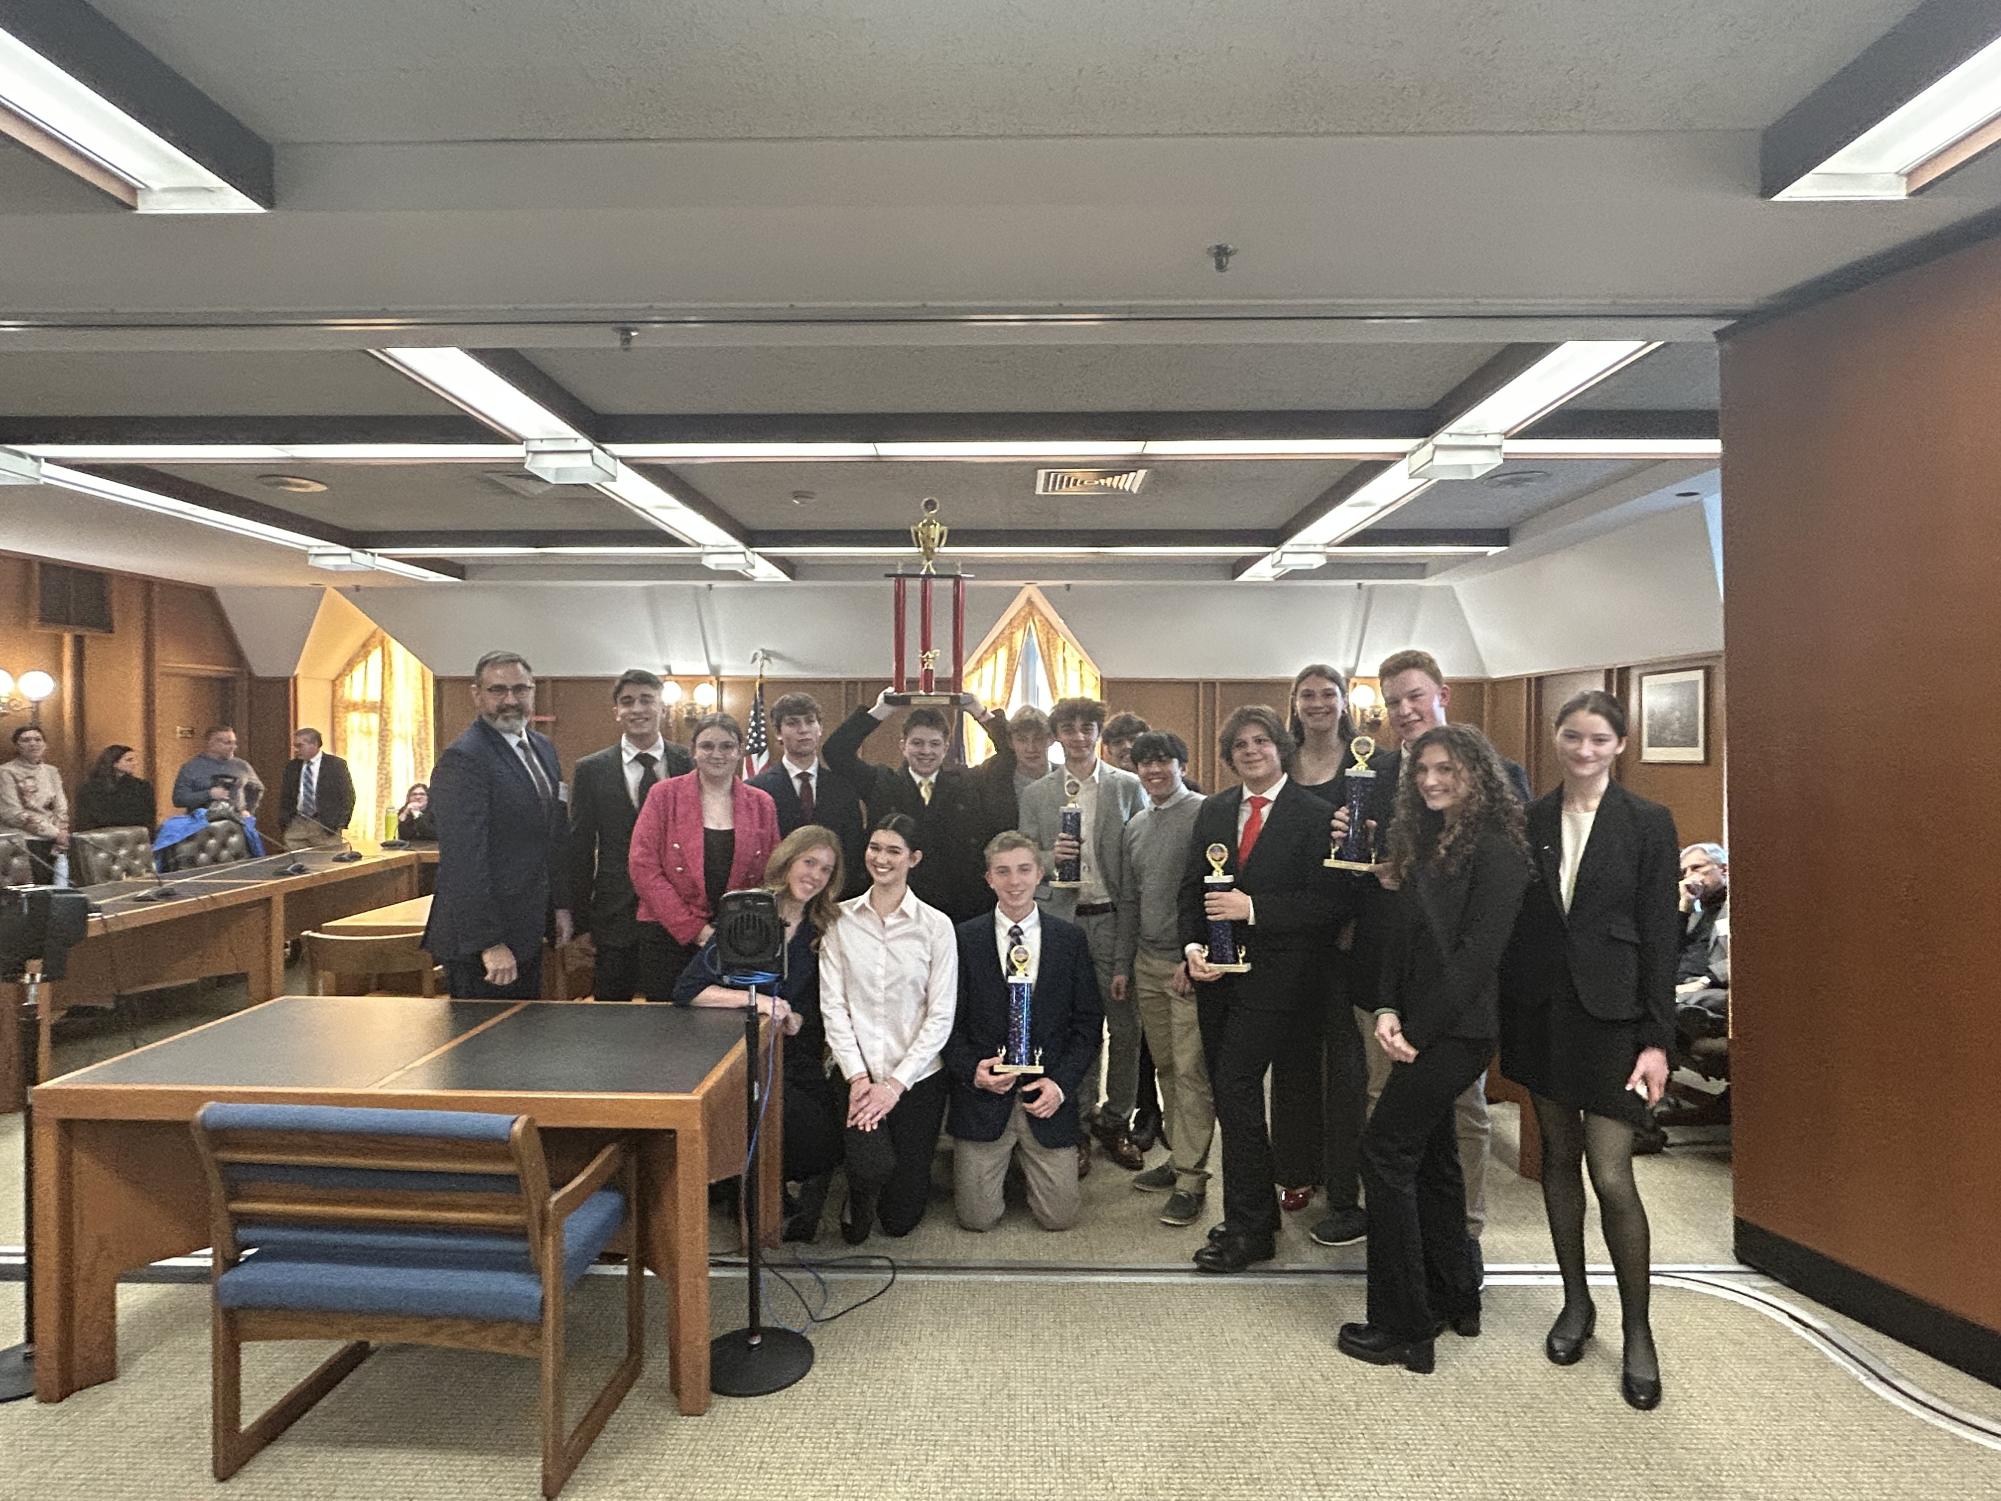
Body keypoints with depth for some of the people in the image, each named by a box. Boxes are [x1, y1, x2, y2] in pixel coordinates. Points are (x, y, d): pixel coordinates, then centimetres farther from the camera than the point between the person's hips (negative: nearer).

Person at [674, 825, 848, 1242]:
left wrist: (796, 1019, -4)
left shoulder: (825, 930, 6)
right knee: (816, 1136, -22)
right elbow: (687, 990, -11)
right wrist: (756, 999, -20)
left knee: (833, 1132, -18)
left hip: (799, 1058, 4)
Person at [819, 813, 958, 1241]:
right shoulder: (841, 919, 0)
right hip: (855, 1073, 0)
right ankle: (858, 1201, 12)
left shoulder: (936, 926, -4)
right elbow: (832, 1005, -2)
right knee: (872, 1166, -26)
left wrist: (896, 1084, -12)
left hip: (916, 1077, 0)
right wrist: (857, 1077, -12)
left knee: (901, 1215, 3)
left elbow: (941, 1015, -5)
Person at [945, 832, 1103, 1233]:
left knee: (1059, 1217, -1)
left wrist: (1061, 1084, -9)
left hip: (1047, 1095, 1)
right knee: (978, 1218, -2)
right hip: (983, 1095, -1)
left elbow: (1088, 1022, 2)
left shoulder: (1071, 939, 2)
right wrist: (972, 1070, -15)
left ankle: (1026, 1161, 29)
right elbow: (949, 1019, 1)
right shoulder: (965, 939, -1)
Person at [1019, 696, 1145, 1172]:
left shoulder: (1128, 786, 3)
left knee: (1124, 1025, 4)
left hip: (1114, 917, -1)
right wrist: (1051, 857, -13)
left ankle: (1116, 1120, 21)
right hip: (1061, 919, 1)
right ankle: (1078, 1123, 21)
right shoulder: (1036, 794, 8)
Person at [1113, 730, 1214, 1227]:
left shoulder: (1204, 814, -6)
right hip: (1147, 964, 6)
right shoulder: (1134, 825, 15)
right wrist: (1122, 962, 16)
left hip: (1189, 964, -6)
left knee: (1191, 1070, -5)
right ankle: (1178, 1156, 22)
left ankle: (1191, 1178, 1)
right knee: (1165, 1065, 11)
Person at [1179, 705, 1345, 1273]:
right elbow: (1191, 887, 11)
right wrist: (1193, 946, -4)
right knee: (1228, 1091, 11)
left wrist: (1253, 908, -19)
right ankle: (1257, 1211, 29)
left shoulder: (1314, 816, -6)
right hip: (1217, 972, 6)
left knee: (1235, 1084, -11)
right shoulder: (1212, 811, 11)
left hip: (1274, 973, -6)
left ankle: (1247, 1228, 4)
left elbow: (1326, 903, -11)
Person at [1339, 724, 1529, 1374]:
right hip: (1423, 1028, 9)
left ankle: (1404, 1328, 4)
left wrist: (1417, 1029, -16)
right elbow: (1402, 934, 9)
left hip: (1458, 1028, -9)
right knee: (1432, 1155, 17)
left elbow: (1477, 951, -18)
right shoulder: (1426, 843, 12)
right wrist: (1388, 1011, -5)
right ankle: (1454, 1300, 33)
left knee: (1385, 1150, -6)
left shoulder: (1496, 850, -13)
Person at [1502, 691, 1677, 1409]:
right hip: (1540, 1011, 3)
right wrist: (1507, 1021, 3)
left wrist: (1656, 1040, -9)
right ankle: (1576, 1301, 31)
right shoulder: (1528, 819, 4)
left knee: (1612, 1175, -4)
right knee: (1559, 1156, 14)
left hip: (1611, 1013, -3)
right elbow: (1513, 923, 5)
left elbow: (1660, 936, -5)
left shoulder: (1648, 824, -4)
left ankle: (1637, 1330, 16)